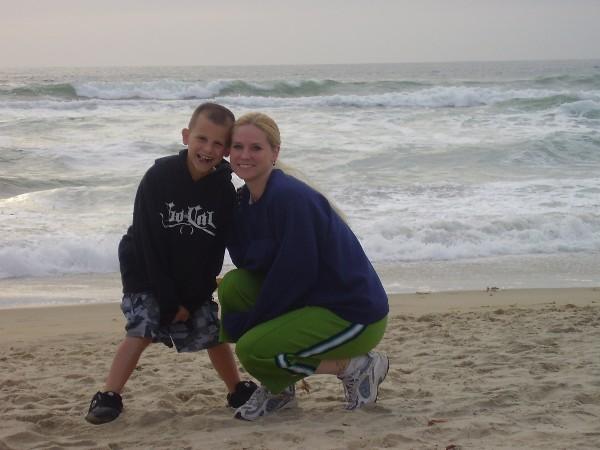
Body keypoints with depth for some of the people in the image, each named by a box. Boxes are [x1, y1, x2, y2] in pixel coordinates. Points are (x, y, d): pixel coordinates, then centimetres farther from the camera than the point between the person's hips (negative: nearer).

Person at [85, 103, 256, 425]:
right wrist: (169, 300, -19)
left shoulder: (224, 190, -14)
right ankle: (109, 397, -13)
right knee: (142, 329, -17)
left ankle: (237, 390, 22)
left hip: (194, 279, 3)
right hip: (146, 273, -3)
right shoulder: (158, 178, -23)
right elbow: (148, 244, -21)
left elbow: (216, 250, -8)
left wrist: (195, 298, -12)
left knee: (211, 331, 3)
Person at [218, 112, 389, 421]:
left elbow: (295, 274, -22)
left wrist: (243, 323, -13)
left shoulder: (292, 198, -21)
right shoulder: (246, 199, 7)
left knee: (252, 349, -20)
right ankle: (278, 388, 7)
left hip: (357, 315, -9)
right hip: (309, 300, 9)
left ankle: (357, 367, -2)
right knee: (233, 285, -4)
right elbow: (246, 261, 4)